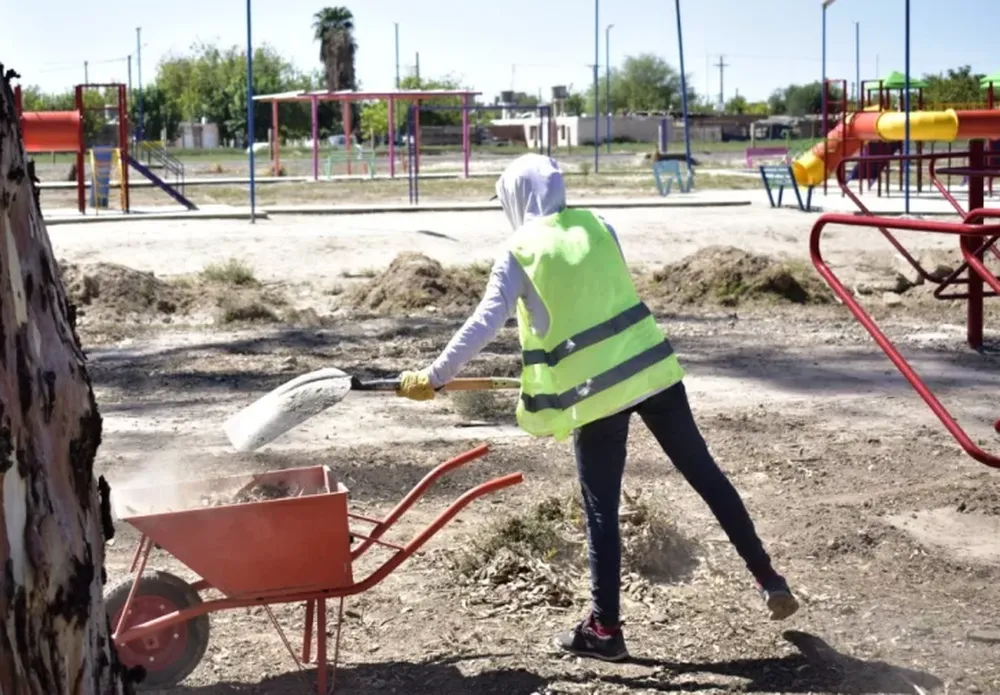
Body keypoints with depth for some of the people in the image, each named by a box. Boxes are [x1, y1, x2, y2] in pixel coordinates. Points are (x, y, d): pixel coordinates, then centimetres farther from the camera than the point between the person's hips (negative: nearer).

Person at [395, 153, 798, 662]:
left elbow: (483, 325, -5)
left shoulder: (519, 253, -2)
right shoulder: (597, 227, 10)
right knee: (704, 472, 14)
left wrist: (434, 377, 3)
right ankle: (767, 578, 21)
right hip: (652, 367, 4)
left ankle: (603, 629, 12)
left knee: (601, 511, 5)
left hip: (594, 390, -4)